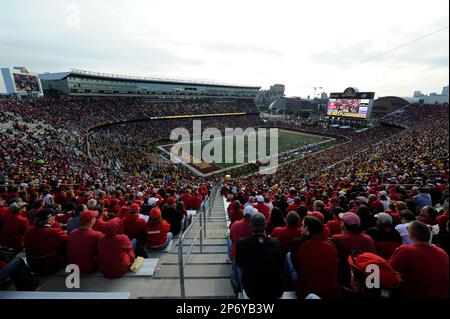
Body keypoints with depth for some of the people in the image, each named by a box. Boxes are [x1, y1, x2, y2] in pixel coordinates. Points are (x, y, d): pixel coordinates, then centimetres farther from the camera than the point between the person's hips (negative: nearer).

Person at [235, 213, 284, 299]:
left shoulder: (242, 242, -18)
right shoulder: (275, 242, -17)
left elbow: (239, 263, 0)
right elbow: (281, 265, -2)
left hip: (252, 290, 0)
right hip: (275, 290, 1)